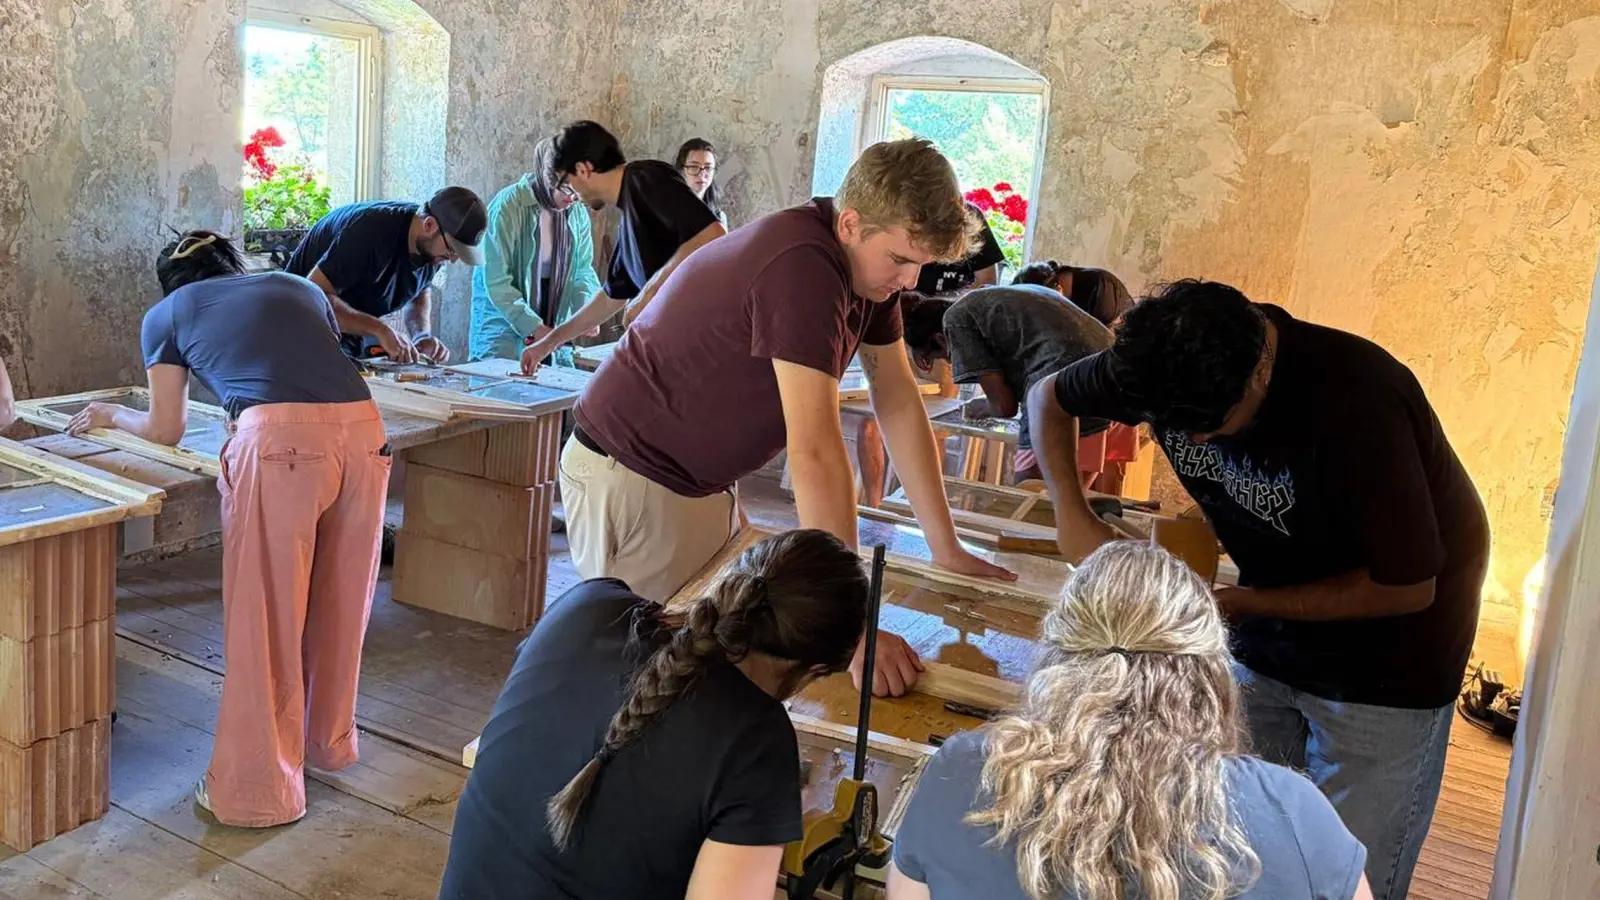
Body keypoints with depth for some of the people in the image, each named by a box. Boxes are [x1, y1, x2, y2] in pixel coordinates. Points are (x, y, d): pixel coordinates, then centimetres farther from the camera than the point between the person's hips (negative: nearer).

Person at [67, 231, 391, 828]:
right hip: (363, 428, 4)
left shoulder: (166, 313, 23)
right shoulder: (297, 287, 32)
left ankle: (260, 790, 17)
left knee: (265, 621, 6)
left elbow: (164, 430, 30)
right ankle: (329, 743, 38)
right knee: (338, 605, 20)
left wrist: (110, 416, 51)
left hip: (280, 441, -4)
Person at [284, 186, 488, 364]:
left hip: (359, 328, 7)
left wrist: (422, 335, -9)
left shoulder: (432, 245, -9)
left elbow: (422, 292, 11)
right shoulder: (372, 229, -31)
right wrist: (381, 330, -39)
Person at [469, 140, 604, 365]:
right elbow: (496, 281, -18)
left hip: (553, 331, 5)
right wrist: (534, 327, -22)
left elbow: (583, 268, 8)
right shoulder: (507, 207, -15)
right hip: (503, 330, -5)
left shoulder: (577, 212, 1)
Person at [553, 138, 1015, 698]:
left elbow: (899, 403, 3)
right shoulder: (802, 267, -30)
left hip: (700, 480, 9)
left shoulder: (871, 258, -1)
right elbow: (814, 451, -36)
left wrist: (946, 549, 1)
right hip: (629, 476, -9)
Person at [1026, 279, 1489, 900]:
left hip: (1387, 657, -4)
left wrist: (1236, 603, -21)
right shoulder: (1167, 360, -17)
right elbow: (1048, 397, 1)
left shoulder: (1354, 402, -33)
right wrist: (1073, 516, -14)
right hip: (1262, 642, 5)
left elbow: (1408, 587, -23)